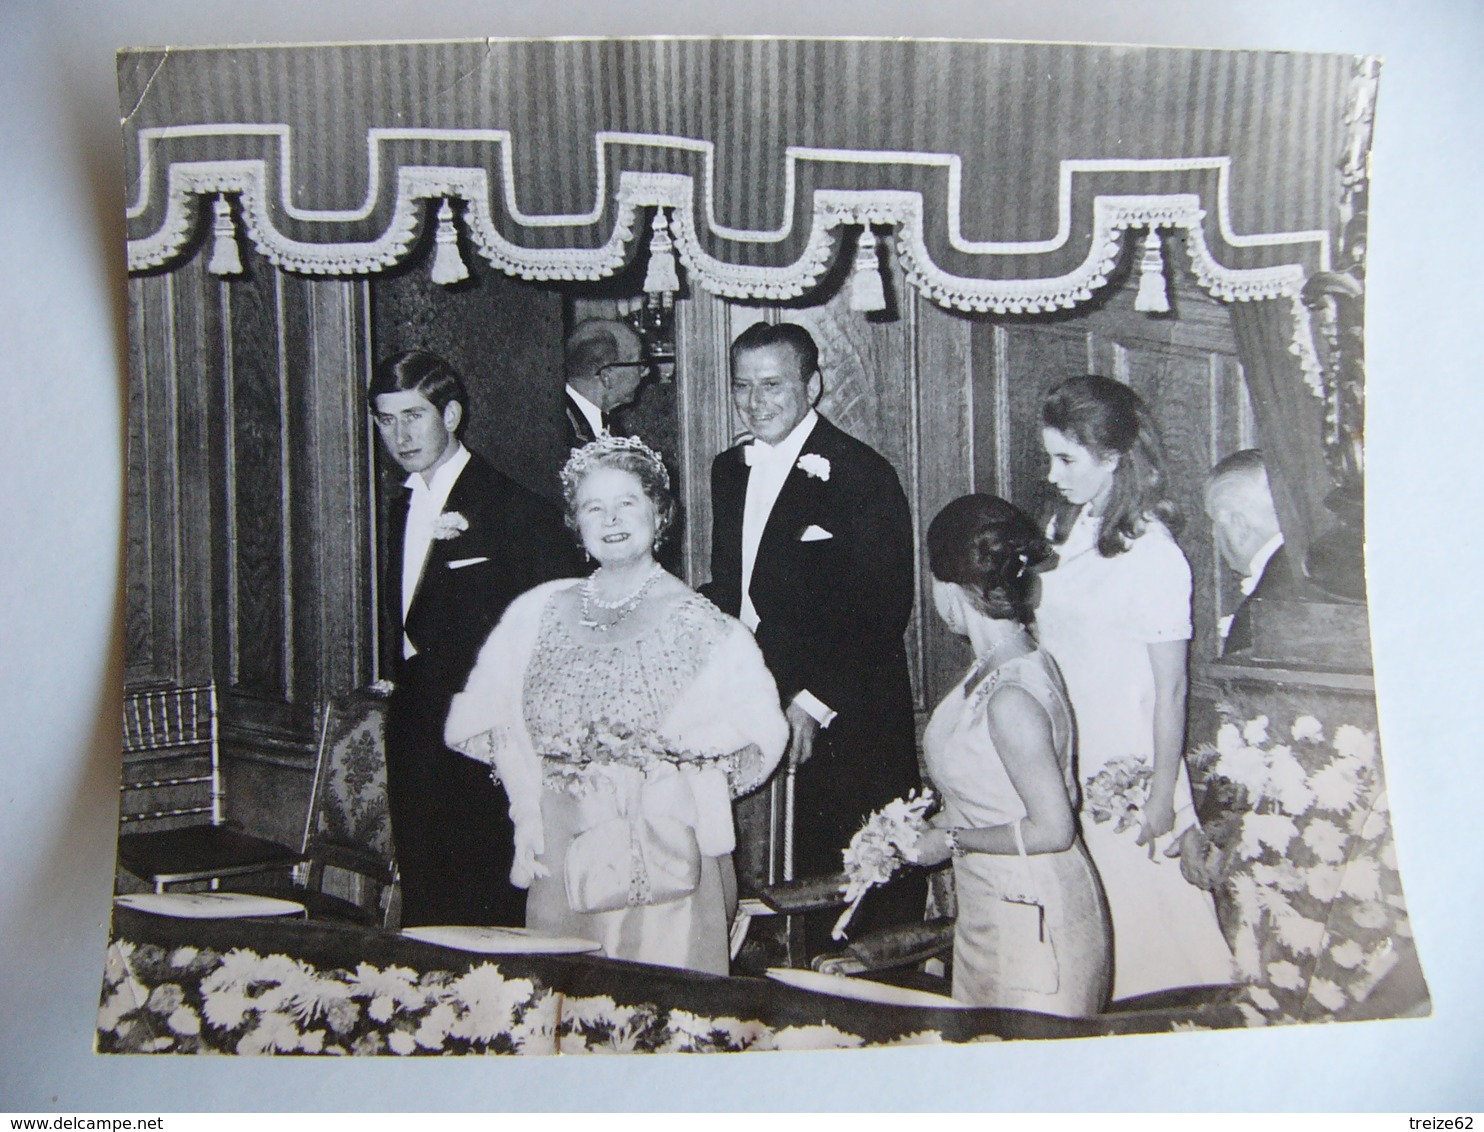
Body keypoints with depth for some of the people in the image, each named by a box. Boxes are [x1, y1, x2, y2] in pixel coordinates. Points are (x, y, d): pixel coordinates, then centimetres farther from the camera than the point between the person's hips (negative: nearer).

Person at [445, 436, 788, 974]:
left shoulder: (695, 621, -2)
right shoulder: (539, 612, 9)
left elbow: (754, 729, -9)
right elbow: (501, 725, 9)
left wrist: (649, 745, -11)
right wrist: (527, 813, 0)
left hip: (665, 856, -3)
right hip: (564, 854, 3)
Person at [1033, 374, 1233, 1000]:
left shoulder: (1154, 556, -14)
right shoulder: (1061, 531, 5)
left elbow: (1171, 690, -13)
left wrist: (1163, 797, -12)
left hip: (1125, 775, -6)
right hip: (1058, 764, 6)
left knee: (1132, 920, 6)